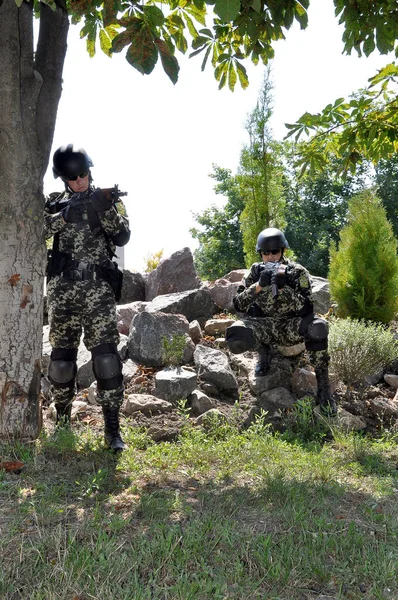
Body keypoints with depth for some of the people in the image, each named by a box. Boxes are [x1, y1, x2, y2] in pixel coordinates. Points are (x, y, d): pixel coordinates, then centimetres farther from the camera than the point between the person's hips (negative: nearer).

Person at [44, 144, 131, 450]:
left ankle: (112, 427, -4)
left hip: (98, 289, -2)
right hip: (63, 289, 2)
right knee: (61, 356, 8)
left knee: (106, 356, -10)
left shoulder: (104, 198, 8)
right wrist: (66, 214, -18)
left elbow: (123, 237, -4)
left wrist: (106, 210, -18)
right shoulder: (55, 203, 11)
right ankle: (62, 420, 24)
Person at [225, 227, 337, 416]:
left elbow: (306, 309, -18)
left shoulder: (297, 272, -7)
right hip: (262, 326, 2)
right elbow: (238, 305, -9)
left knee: (318, 327, -36)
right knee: (235, 338, -32)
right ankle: (264, 351, 3)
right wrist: (259, 286, -25)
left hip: (290, 327, -1)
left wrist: (283, 288, -32)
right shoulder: (256, 271, -1)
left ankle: (323, 387, -21)